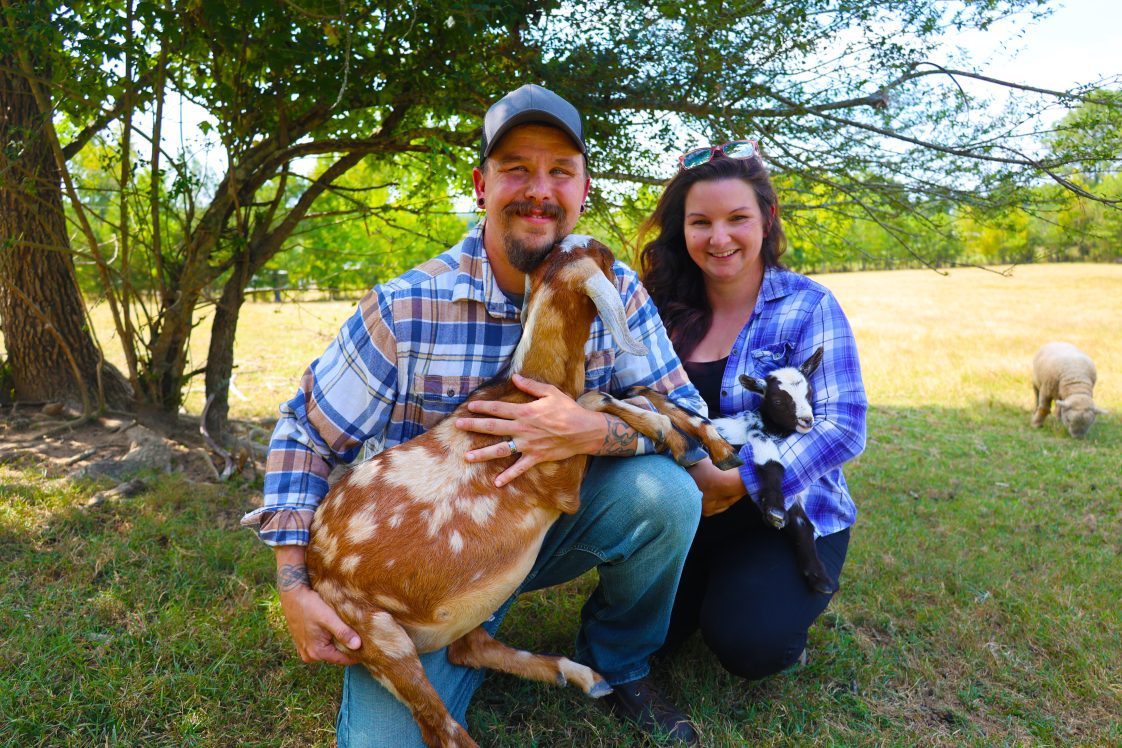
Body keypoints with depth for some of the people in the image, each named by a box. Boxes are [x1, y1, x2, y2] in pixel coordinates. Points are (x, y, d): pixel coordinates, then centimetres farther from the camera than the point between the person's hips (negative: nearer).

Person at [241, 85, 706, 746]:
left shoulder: (614, 290, -8)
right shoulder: (406, 309, -17)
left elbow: (689, 416, -10)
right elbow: (305, 433, -8)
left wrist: (595, 431, -31)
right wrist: (294, 585, -16)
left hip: (555, 527, 3)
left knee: (666, 491, -26)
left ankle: (618, 665, 4)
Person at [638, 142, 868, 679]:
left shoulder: (807, 307, -10)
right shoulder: (665, 308, 1)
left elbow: (843, 427, -17)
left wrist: (736, 481, -25)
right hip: (685, 514, 3)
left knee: (748, 645, -20)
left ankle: (785, 592, 14)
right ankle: (707, 583, 20)